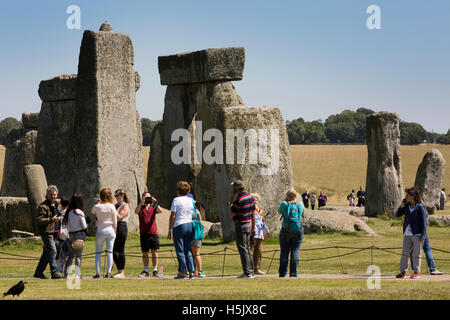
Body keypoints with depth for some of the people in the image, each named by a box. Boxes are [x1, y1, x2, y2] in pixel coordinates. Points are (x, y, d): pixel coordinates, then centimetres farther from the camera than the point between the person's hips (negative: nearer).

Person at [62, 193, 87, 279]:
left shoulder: (68, 212, 1)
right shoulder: (79, 213, -13)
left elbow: (66, 224, 6)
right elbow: (84, 226, -8)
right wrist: (86, 223, 12)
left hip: (71, 235, 5)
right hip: (80, 234, -5)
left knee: (70, 255, 14)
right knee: (78, 255, 0)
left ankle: (66, 273, 10)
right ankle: (77, 275, -3)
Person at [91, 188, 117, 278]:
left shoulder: (96, 207, -7)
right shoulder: (112, 207, -4)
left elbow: (92, 212, 17)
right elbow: (115, 221, 0)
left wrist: (99, 203, 14)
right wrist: (115, 232, 11)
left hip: (100, 230, -1)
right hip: (110, 230, 1)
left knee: (98, 252, 5)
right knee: (109, 252, 3)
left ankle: (98, 272, -2)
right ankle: (108, 272, -1)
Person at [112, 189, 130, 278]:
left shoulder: (125, 206, -5)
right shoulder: (116, 205, 17)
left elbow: (119, 217, -16)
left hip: (121, 227, -8)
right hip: (114, 228, 8)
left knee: (120, 251, -7)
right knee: (113, 250, 7)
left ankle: (122, 272, -4)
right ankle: (119, 271, 15)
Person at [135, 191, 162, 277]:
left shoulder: (153, 208, 8)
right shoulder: (140, 208, 6)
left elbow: (160, 211, -11)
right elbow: (136, 211, -15)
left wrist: (155, 202, -25)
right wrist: (141, 203, -28)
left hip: (153, 232, 0)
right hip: (143, 233, 0)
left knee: (154, 252, 0)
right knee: (144, 253, 5)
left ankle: (155, 270, 4)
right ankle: (146, 271, 11)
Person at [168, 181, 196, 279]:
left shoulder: (176, 200, -7)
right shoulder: (191, 200, 10)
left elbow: (173, 216, -9)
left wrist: (170, 229, -5)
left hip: (179, 226, -5)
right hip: (190, 225, 6)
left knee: (180, 251, -1)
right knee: (188, 251, 10)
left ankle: (183, 272, -5)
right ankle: (191, 272, 3)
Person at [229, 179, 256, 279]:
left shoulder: (239, 199, -18)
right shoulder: (250, 197, 10)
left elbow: (232, 213, -14)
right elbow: (253, 213, 14)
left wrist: (231, 201, -7)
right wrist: (253, 227, 20)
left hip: (241, 225, -9)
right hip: (249, 224, 9)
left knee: (243, 249, -6)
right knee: (248, 249, 15)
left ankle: (247, 272, -8)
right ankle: (251, 271, 17)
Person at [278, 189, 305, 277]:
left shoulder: (284, 204, -2)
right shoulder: (300, 205, 5)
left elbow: (279, 211, 16)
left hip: (286, 230, -1)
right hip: (298, 231, 1)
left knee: (284, 251, 7)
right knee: (295, 251, 2)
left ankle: (282, 273, 9)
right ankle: (293, 273, -4)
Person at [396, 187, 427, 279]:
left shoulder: (420, 207, -7)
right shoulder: (406, 206, 9)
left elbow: (423, 222, -8)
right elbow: (398, 214, 13)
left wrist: (423, 236, -13)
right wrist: (402, 206, -2)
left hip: (417, 234, -5)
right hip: (407, 234, 5)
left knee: (416, 254, 1)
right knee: (405, 253, 4)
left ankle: (417, 272, 8)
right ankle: (403, 271, 10)